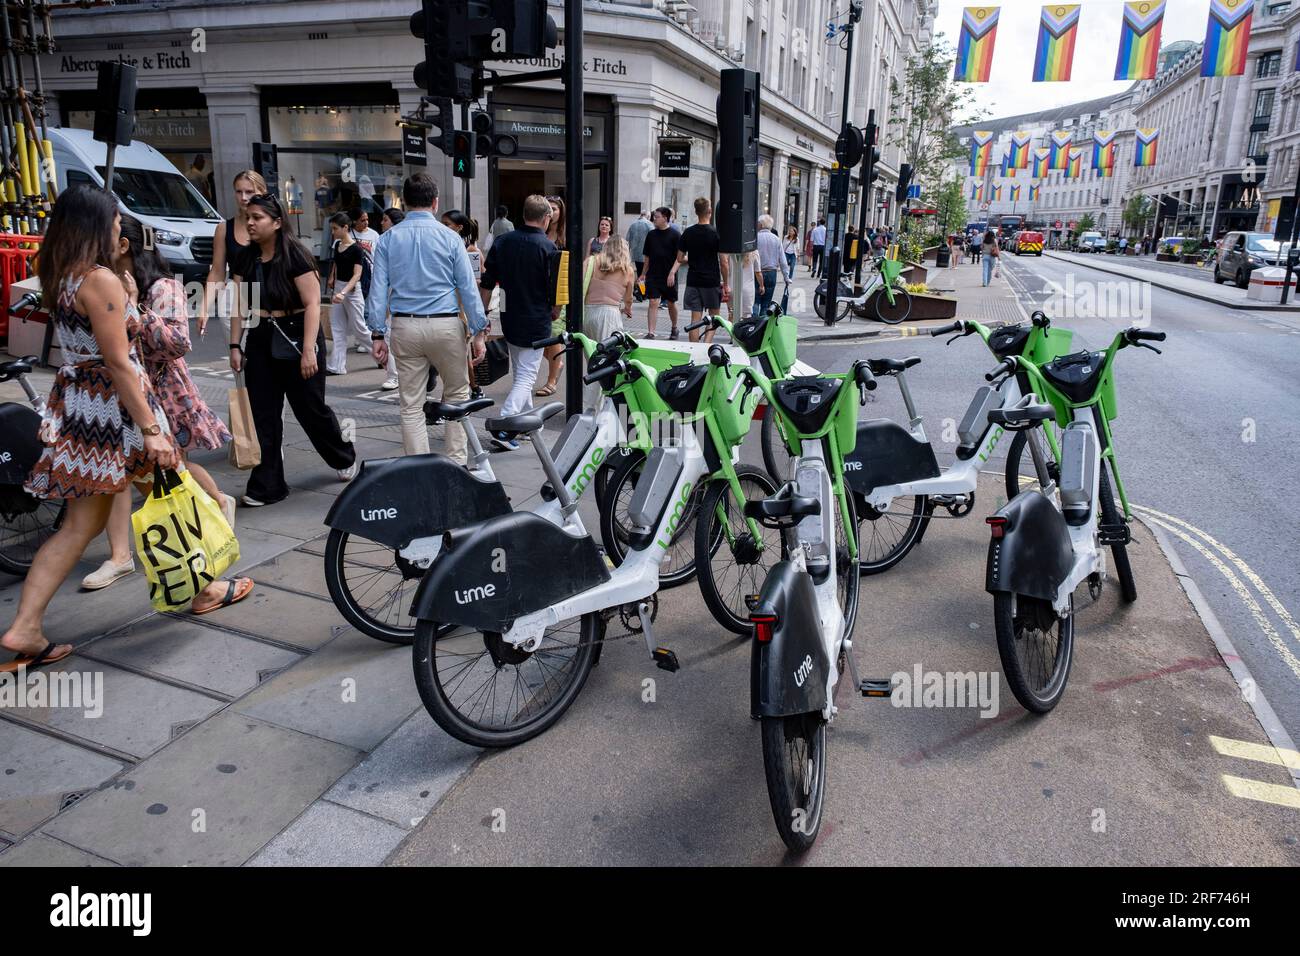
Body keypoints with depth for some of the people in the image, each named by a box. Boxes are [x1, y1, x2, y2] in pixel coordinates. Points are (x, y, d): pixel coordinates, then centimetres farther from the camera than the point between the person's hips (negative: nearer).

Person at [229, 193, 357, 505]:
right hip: (259, 341, 6)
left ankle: (345, 457, 32)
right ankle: (267, 486, 11)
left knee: (310, 409, 5)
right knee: (264, 416, 4)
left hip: (295, 337, -6)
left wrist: (308, 349, -21)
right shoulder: (246, 259, 8)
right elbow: (240, 305, 11)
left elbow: (312, 303, -16)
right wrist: (235, 345, 5)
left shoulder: (294, 256, -11)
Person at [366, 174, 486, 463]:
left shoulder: (388, 238, 5)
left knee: (411, 405, 7)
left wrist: (378, 334, 5)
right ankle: (456, 462, 13)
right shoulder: (449, 237, -1)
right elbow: (468, 288, -1)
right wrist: (478, 332, 3)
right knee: (456, 395, 14)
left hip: (406, 327, 2)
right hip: (446, 325, -2)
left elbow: (378, 288, 2)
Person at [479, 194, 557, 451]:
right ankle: (502, 428, -13)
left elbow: (486, 285, 5)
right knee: (526, 376, -2)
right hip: (536, 321, -6)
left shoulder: (502, 242, 4)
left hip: (509, 318, 6)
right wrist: (555, 312, 10)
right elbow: (554, 289, -10)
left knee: (520, 372, 21)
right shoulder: (548, 247, -11)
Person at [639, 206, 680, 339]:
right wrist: (643, 274, 15)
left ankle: (674, 328, 33)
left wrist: (672, 273, -18)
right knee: (653, 303, -7)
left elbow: (679, 257, -8)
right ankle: (650, 332, -9)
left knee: (671, 303, 12)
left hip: (668, 277, -2)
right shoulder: (651, 234, 7)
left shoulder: (675, 235, -5)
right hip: (653, 276, 2)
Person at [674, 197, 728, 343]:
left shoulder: (688, 233, 1)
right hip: (712, 281, -3)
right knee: (714, 316, 12)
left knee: (695, 319, 6)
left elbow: (680, 259, 6)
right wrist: (725, 283, 1)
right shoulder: (717, 233, -8)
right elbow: (723, 262, -9)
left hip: (693, 281, 3)